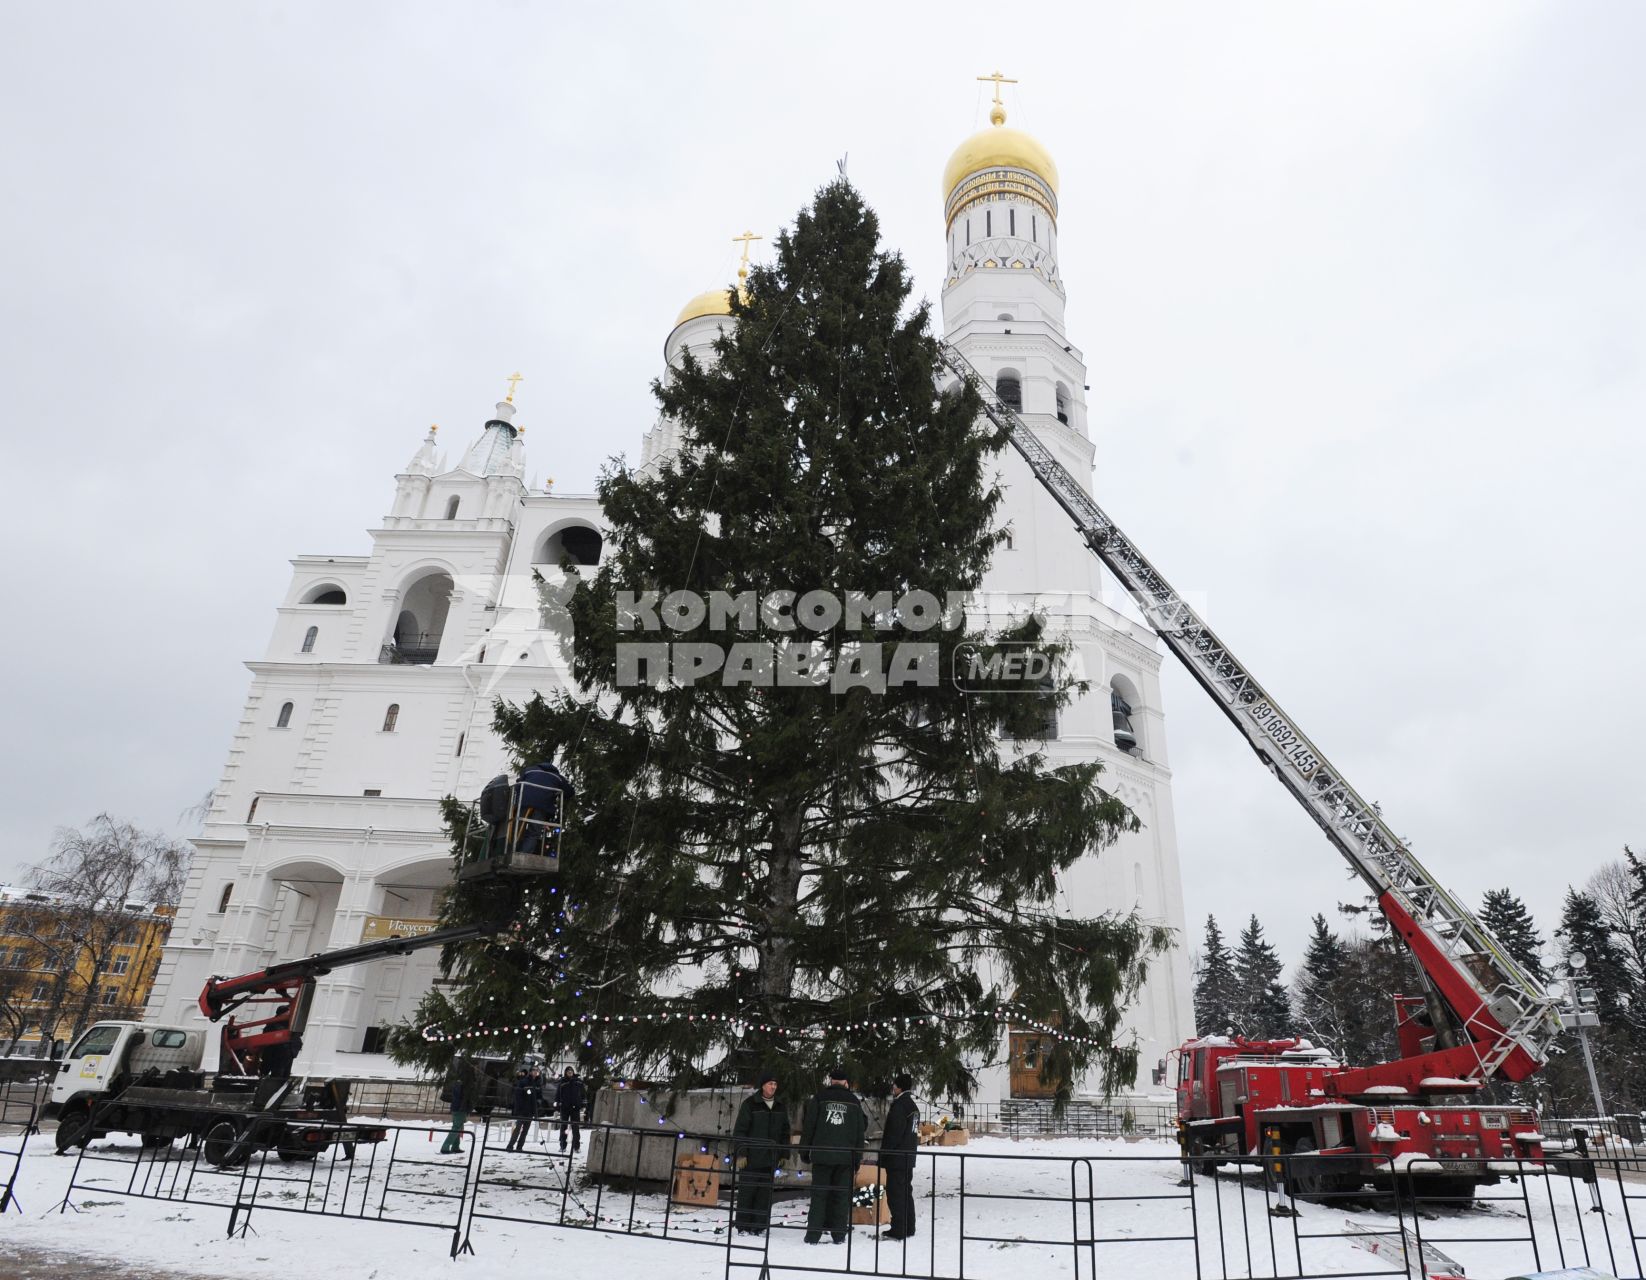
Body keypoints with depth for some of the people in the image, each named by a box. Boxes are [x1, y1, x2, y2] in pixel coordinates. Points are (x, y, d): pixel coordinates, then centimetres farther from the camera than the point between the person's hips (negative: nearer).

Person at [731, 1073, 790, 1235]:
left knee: (765, 1193, 3)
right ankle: (744, 1226, 9)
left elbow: (785, 1132, 18)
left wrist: (784, 1154, 12)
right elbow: (739, 1130, -5)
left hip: (770, 1158, 4)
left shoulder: (780, 1107, 11)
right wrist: (740, 1153, -10)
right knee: (747, 1191, -1)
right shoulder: (750, 1104, -4)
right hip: (751, 1157, -4)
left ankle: (760, 1226, 12)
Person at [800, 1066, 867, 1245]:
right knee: (842, 1195, 8)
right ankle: (839, 1234, 8)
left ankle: (813, 1234, 2)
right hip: (846, 1157, 1)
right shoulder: (854, 1101, 7)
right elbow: (860, 1131, 9)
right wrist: (858, 1158, 14)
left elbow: (808, 1126, -1)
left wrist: (805, 1151, 7)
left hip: (821, 1155, -1)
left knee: (819, 1195, 4)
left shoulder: (818, 1098, -1)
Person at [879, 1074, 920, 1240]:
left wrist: (884, 1156, -14)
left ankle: (898, 1231, -3)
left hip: (897, 1158, -10)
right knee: (906, 1193, 16)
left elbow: (893, 1134, -20)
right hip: (909, 1157, 10)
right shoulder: (913, 1105, 13)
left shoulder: (899, 1105, -17)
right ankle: (908, 1228, 22)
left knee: (895, 1194, -4)